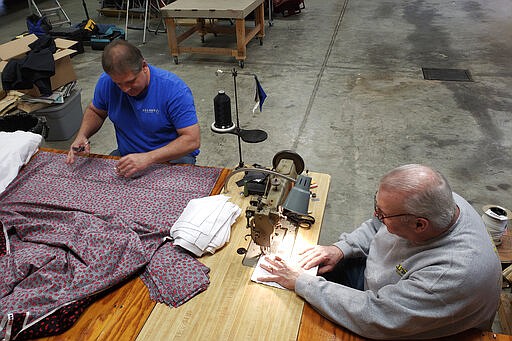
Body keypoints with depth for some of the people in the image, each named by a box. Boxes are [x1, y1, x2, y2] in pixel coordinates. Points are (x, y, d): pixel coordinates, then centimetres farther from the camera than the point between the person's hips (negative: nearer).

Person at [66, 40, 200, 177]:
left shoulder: (174, 88, -22)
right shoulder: (106, 82, -8)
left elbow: (193, 140, -25)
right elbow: (95, 111, 14)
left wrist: (148, 158, -35)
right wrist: (81, 136, -8)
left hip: (173, 158, -2)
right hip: (126, 155, 3)